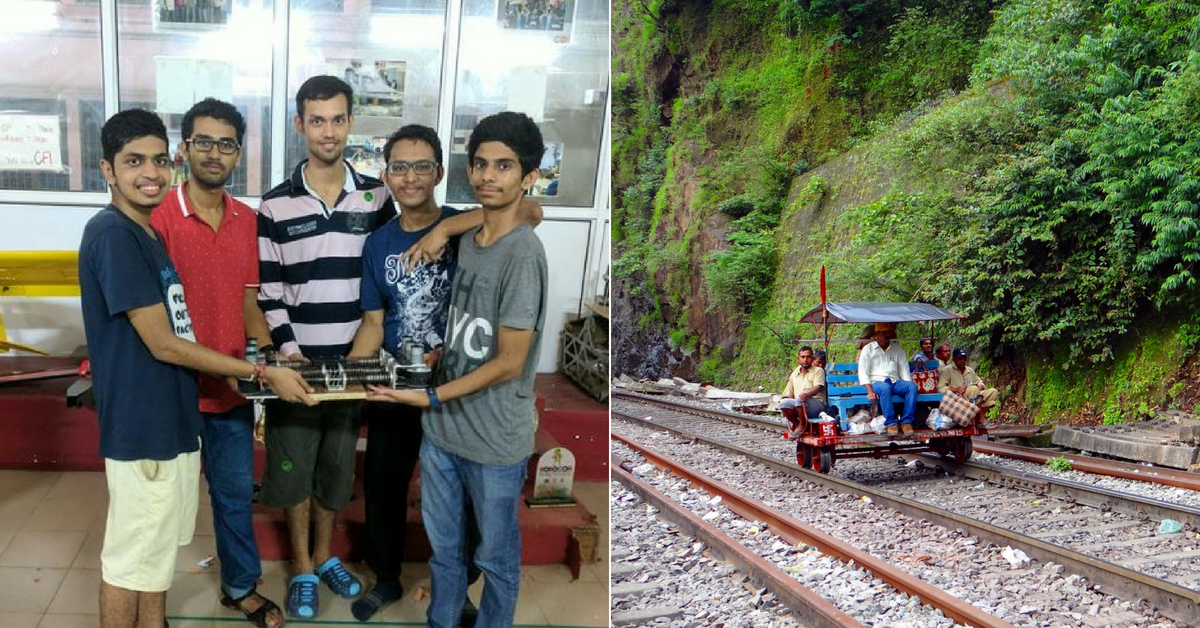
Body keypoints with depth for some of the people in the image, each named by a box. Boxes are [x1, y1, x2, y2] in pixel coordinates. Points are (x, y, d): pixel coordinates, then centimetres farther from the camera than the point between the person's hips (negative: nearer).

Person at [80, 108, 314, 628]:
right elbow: (163, 344, -20)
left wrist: (267, 357, 10)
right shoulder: (112, 234, -19)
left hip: (171, 420, 9)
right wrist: (262, 373, -16)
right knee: (130, 562, 5)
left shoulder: (147, 233, 10)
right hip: (141, 428, -9)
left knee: (158, 548, 20)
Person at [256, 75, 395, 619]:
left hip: (353, 357, 2)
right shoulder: (276, 204, -4)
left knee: (337, 462, 13)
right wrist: (287, 349, -13)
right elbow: (267, 290, -3)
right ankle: (302, 569, 22)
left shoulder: (377, 197, 1)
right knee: (293, 464, 7)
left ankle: (324, 555, 32)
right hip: (297, 359, -1)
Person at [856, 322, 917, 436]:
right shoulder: (868, 349, 8)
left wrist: (908, 386, -7)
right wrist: (870, 391, -15)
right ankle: (891, 423, -35)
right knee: (885, 388, -39)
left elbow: (904, 370, 13)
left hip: (895, 381, 3)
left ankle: (906, 421, -28)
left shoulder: (897, 349, 18)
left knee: (912, 386, -28)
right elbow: (863, 372, 0)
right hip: (877, 382, -3)